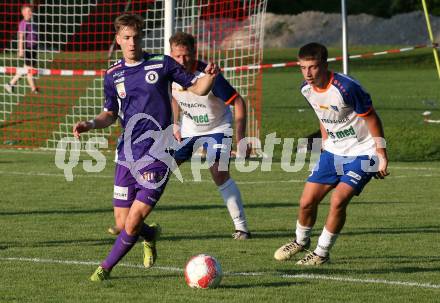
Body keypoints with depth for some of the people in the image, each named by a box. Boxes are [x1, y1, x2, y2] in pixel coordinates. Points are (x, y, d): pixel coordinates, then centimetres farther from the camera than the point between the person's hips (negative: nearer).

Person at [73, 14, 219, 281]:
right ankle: (150, 234, 38)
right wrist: (91, 124, -2)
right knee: (124, 223, 3)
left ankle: (106, 268, 11)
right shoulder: (113, 75, 8)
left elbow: (198, 88, 4)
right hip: (127, 155, 4)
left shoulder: (162, 64, -1)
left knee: (133, 223, -10)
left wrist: (210, 76, -18)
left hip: (157, 156, -4)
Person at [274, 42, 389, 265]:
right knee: (307, 201, 4)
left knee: (338, 200, -21)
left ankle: (322, 253, -3)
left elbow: (372, 119, -17)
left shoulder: (345, 88, -28)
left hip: (362, 153, -7)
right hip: (333, 151, 7)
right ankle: (301, 241, 33)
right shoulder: (307, 89, -6)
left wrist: (382, 156, -14)